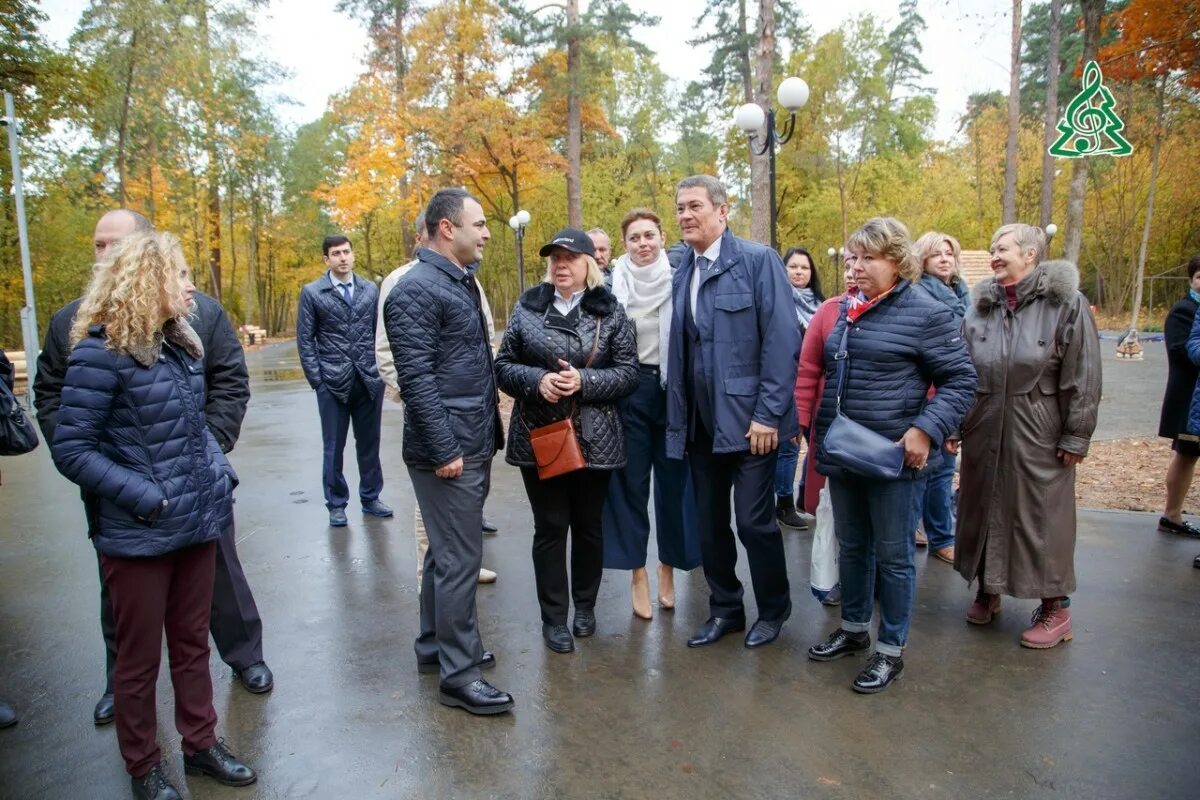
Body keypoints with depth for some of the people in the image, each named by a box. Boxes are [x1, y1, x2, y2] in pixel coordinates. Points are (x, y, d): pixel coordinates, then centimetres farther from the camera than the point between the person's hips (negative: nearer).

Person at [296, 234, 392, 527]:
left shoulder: (371, 290, 8)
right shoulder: (312, 293, 0)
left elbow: (380, 333, 11)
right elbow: (305, 340, 0)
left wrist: (382, 371, 5)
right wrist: (316, 380, -6)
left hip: (370, 380, 2)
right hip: (332, 382, -2)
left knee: (369, 443, 10)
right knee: (334, 447, 7)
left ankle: (370, 498, 24)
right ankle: (336, 504, 20)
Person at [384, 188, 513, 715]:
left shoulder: (463, 282, 15)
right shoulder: (416, 290, -14)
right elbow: (416, 378, -20)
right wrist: (444, 450, -21)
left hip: (473, 445, 10)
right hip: (448, 450, -9)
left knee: (449, 551, 18)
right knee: (459, 558, -2)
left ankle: (434, 644, 34)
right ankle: (458, 674, 11)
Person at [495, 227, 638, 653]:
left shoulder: (609, 310, 0)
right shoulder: (527, 306, 3)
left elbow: (628, 373, -3)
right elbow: (503, 365, 3)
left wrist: (583, 381, -19)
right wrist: (538, 379, -16)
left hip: (594, 439, 0)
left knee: (588, 524, 13)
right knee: (550, 527, 6)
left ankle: (585, 606, 33)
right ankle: (554, 618, 21)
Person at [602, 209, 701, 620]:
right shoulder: (613, 285, 1)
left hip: (673, 388, 0)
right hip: (629, 391, 0)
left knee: (673, 481, 7)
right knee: (631, 484, 4)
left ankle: (668, 568, 24)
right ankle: (639, 575, 16)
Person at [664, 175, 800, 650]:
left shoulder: (758, 260, -7)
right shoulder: (682, 272, 11)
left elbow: (782, 342, -13)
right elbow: (679, 348, 12)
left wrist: (768, 415, -17)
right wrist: (678, 419, 8)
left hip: (749, 419, -6)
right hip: (701, 424, 6)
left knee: (754, 521, 3)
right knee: (709, 522, 13)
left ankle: (773, 611, 27)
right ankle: (725, 610, 32)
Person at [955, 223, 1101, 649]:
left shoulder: (1066, 303, -8)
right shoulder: (980, 304, 5)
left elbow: (1082, 378, -8)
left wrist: (1076, 436, -9)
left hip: (1038, 431, -4)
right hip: (984, 429, 4)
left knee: (1042, 516, 5)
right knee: (984, 508, 14)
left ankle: (1056, 607, 23)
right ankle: (987, 590, 33)